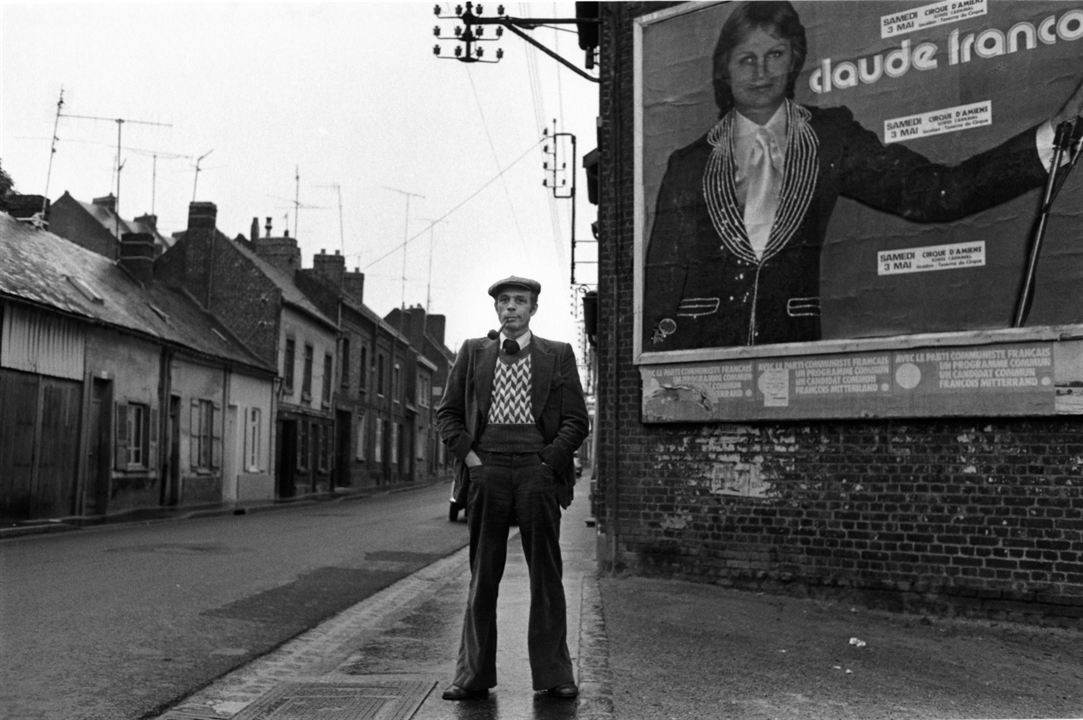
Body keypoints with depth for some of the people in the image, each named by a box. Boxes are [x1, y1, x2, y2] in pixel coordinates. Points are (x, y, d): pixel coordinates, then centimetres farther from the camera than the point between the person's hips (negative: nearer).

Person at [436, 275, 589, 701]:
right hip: (487, 470, 1)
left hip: (538, 470, -1)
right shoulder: (472, 353, 14)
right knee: (482, 576, 5)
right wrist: (467, 454, 0)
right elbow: (447, 412, 14)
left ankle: (553, 674, 11)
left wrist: (549, 460, -6)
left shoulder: (558, 355, 10)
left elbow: (577, 420, 7)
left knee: (546, 577, 2)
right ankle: (474, 675, 12)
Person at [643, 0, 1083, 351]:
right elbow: (659, 288, 7)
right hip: (696, 364, -1)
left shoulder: (829, 138, 11)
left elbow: (935, 194, 2)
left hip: (790, 357, 1)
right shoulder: (689, 165, 9)